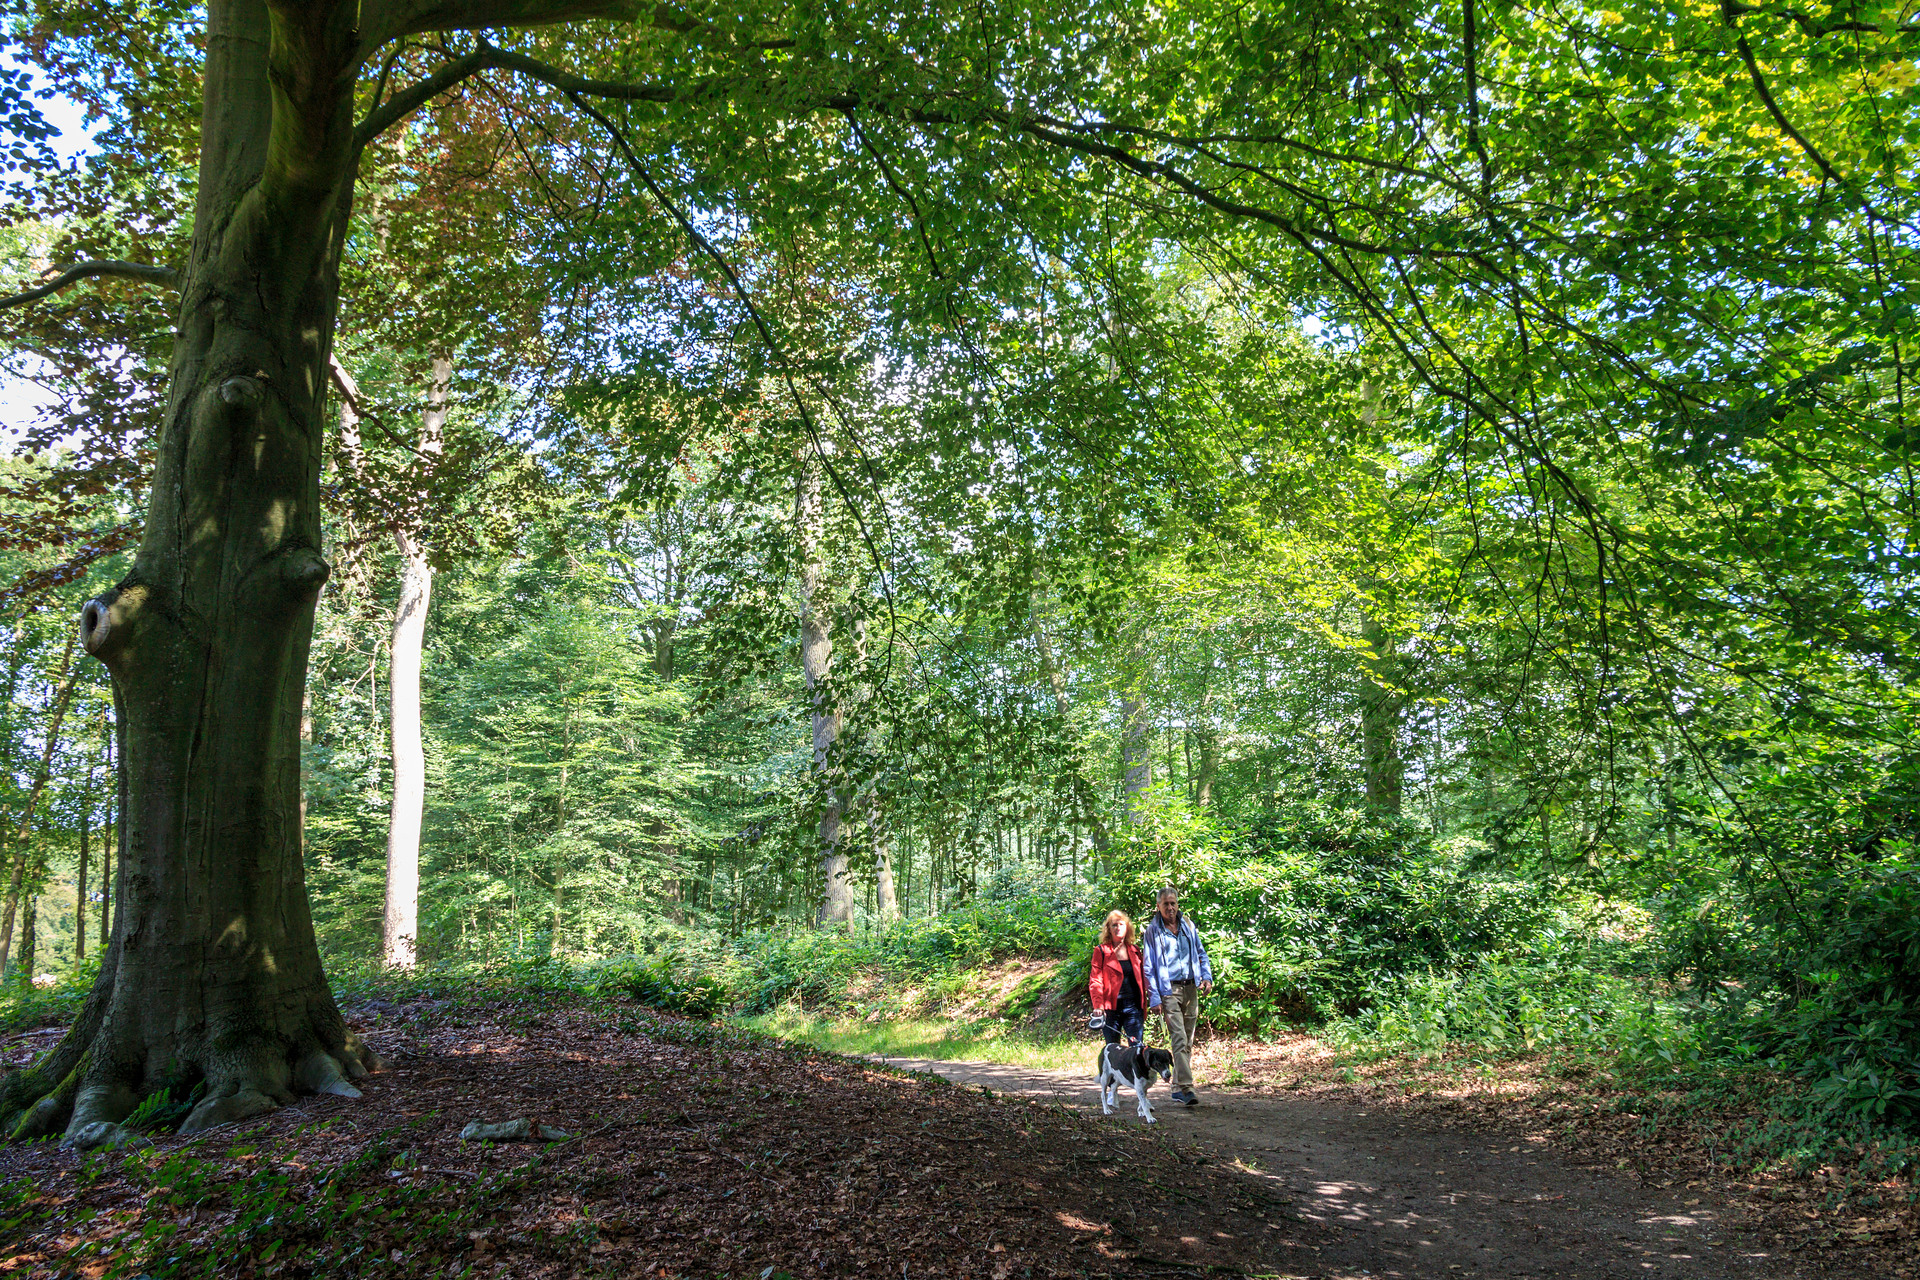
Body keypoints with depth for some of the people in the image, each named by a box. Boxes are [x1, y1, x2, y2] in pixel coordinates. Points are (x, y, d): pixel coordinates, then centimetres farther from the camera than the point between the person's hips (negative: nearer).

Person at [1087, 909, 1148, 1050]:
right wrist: (1098, 1005, -19)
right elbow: (1095, 981, -4)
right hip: (1111, 1007, -2)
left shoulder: (1135, 950, 12)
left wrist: (1144, 1008, 8)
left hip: (1133, 1006, 2)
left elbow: (1141, 979, 14)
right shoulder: (1101, 951, 2)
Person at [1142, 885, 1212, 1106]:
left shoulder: (1188, 925, 9)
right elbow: (1149, 967, -2)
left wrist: (1207, 977, 2)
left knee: (1188, 1040, 8)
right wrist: (1154, 997, -9)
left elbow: (1201, 953, 19)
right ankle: (1186, 1087, -17)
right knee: (1179, 1038, -14)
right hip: (1169, 990, -5)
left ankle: (1178, 1088, 17)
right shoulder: (1153, 930, -3)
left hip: (1191, 988, 5)